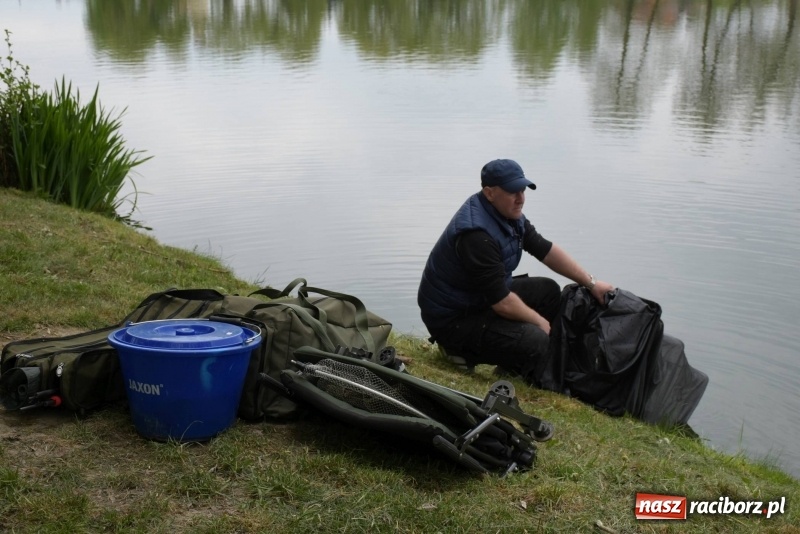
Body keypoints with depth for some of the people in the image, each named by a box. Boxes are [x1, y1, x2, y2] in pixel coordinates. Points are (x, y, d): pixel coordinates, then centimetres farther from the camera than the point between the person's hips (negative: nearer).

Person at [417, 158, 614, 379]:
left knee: (548, 290, 10)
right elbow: (502, 302, -28)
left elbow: (546, 250, 8)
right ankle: (464, 351, -3)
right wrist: (541, 323, -12)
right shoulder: (477, 233, -30)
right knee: (534, 341, -25)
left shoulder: (508, 212, 1)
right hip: (452, 318, -10)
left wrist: (591, 283, 3)